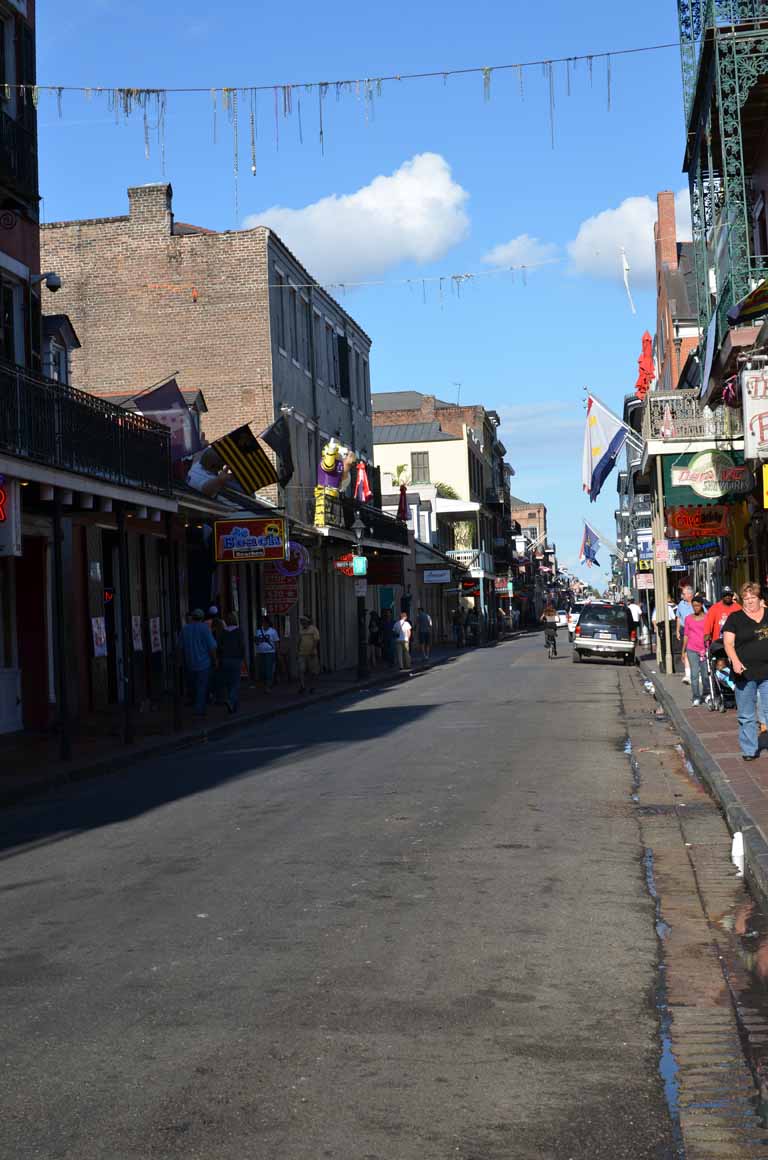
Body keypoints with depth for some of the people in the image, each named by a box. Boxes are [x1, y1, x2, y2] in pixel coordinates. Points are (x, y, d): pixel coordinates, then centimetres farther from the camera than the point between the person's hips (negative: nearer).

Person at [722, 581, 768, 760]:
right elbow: (728, 643, -3)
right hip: (744, 672, -1)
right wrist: (735, 661, -19)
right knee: (746, 716, 7)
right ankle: (749, 750, 16)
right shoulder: (735, 618, 2)